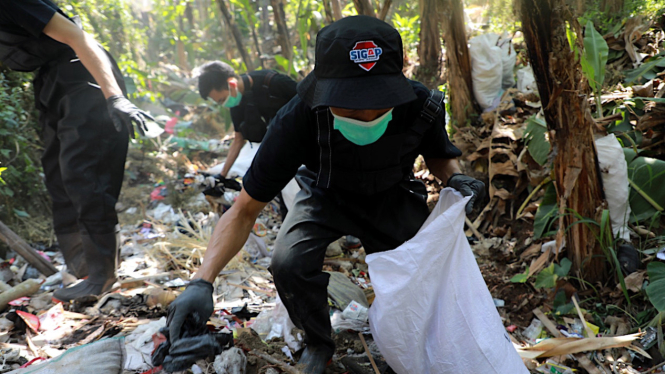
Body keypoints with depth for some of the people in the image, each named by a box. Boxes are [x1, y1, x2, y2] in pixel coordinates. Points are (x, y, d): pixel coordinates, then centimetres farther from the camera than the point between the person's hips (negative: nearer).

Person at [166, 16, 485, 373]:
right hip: (326, 196, -2)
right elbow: (244, 210, -29)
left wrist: (454, 176, -27)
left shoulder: (423, 106, -29)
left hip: (392, 197, 2)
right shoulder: (297, 120, -36)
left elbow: (438, 154, -2)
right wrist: (202, 280, -41)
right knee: (289, 263, -28)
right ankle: (317, 344, 5)